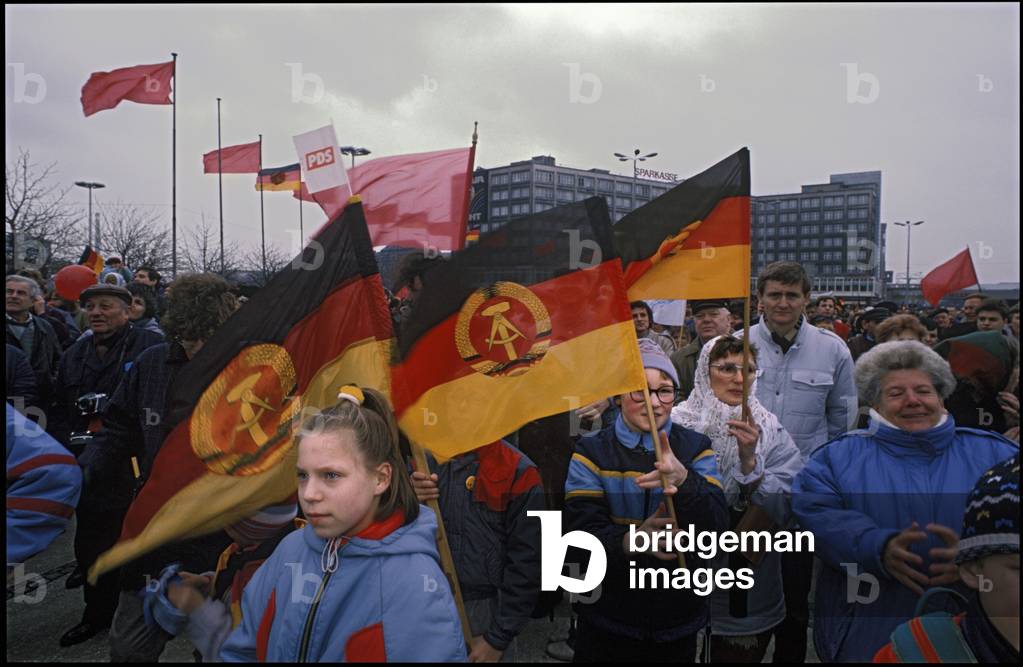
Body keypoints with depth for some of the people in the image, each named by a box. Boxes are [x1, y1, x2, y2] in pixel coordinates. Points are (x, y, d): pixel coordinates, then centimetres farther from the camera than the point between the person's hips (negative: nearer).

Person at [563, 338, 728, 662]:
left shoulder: (696, 447, -1)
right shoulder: (591, 452, -5)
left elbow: (717, 529, -15)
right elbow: (579, 532, -15)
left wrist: (683, 480, -34)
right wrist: (629, 541, -35)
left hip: (678, 623, 1)